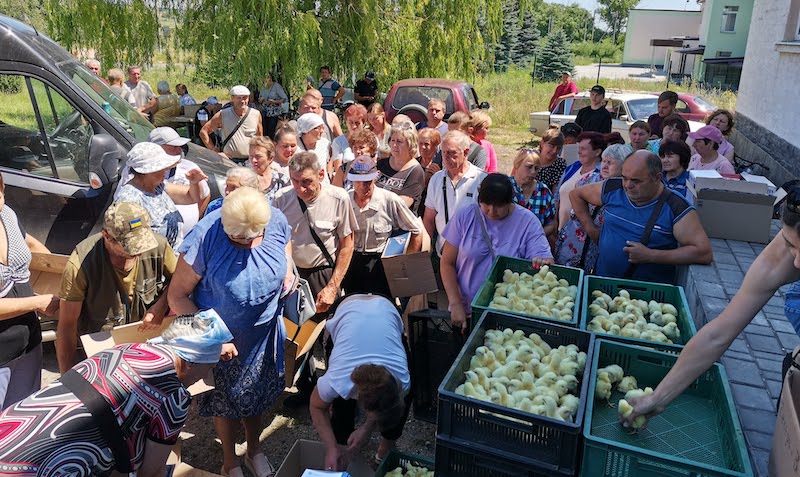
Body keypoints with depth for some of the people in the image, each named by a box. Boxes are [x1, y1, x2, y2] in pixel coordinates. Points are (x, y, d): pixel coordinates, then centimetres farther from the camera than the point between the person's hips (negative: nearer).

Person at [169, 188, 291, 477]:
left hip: (264, 331, 3)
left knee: (258, 393, 24)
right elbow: (177, 296, -22)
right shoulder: (205, 238, -31)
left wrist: (288, 270, -13)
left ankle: (254, 451, 52)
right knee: (226, 399, 19)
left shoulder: (277, 221, -20)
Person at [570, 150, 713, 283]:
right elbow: (576, 194, 19)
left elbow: (704, 253, -14)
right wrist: (591, 229, 10)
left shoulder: (676, 208, -9)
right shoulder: (612, 189, 2)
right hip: (603, 281, 3)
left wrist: (651, 256, -17)